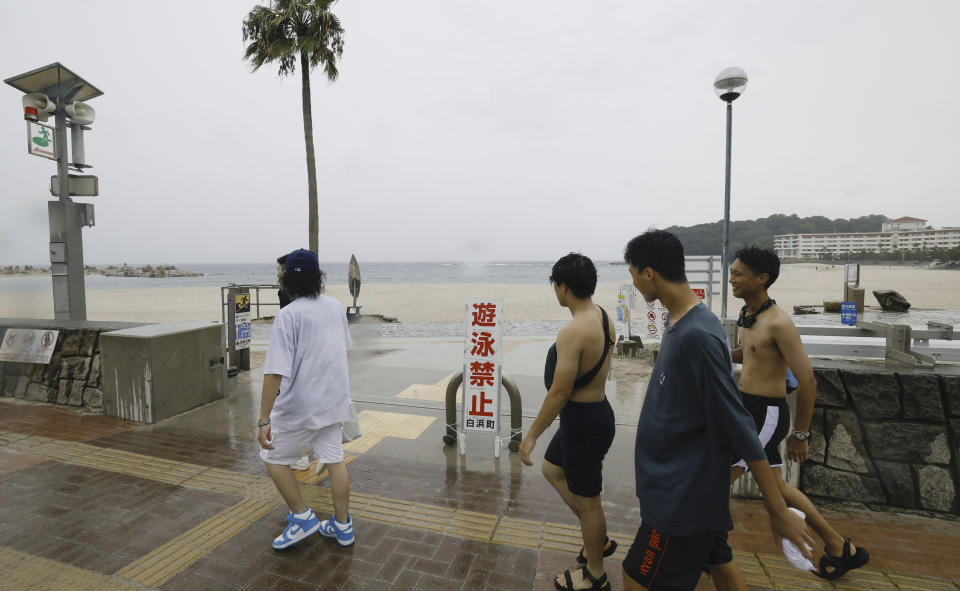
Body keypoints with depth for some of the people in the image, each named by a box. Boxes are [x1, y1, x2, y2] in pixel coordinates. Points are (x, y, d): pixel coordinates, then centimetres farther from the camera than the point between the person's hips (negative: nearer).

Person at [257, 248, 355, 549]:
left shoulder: (288, 315, -18)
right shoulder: (335, 306, 1)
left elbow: (276, 372, -24)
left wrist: (263, 420, -21)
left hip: (299, 406, -6)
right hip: (335, 399, 6)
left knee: (274, 458, 16)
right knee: (334, 459, 14)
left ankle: (302, 517, 21)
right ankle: (342, 525, 26)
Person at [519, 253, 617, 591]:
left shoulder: (573, 332, -28)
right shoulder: (603, 317, 1)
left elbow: (560, 392, -25)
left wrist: (532, 434, -15)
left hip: (583, 423, -9)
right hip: (596, 411, 10)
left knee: (586, 499, 12)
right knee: (552, 469, 27)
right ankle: (598, 540, 41)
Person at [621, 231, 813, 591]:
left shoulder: (697, 335, -27)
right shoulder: (679, 321, 3)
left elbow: (739, 427, -23)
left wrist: (778, 511, -15)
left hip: (684, 494, -9)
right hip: (681, 479, 9)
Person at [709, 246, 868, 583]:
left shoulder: (779, 323, -21)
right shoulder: (748, 315, 6)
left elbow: (807, 382, -18)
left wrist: (800, 434, -11)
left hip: (766, 415, -9)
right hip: (748, 409, 9)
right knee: (775, 486, 22)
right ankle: (841, 549, 40)